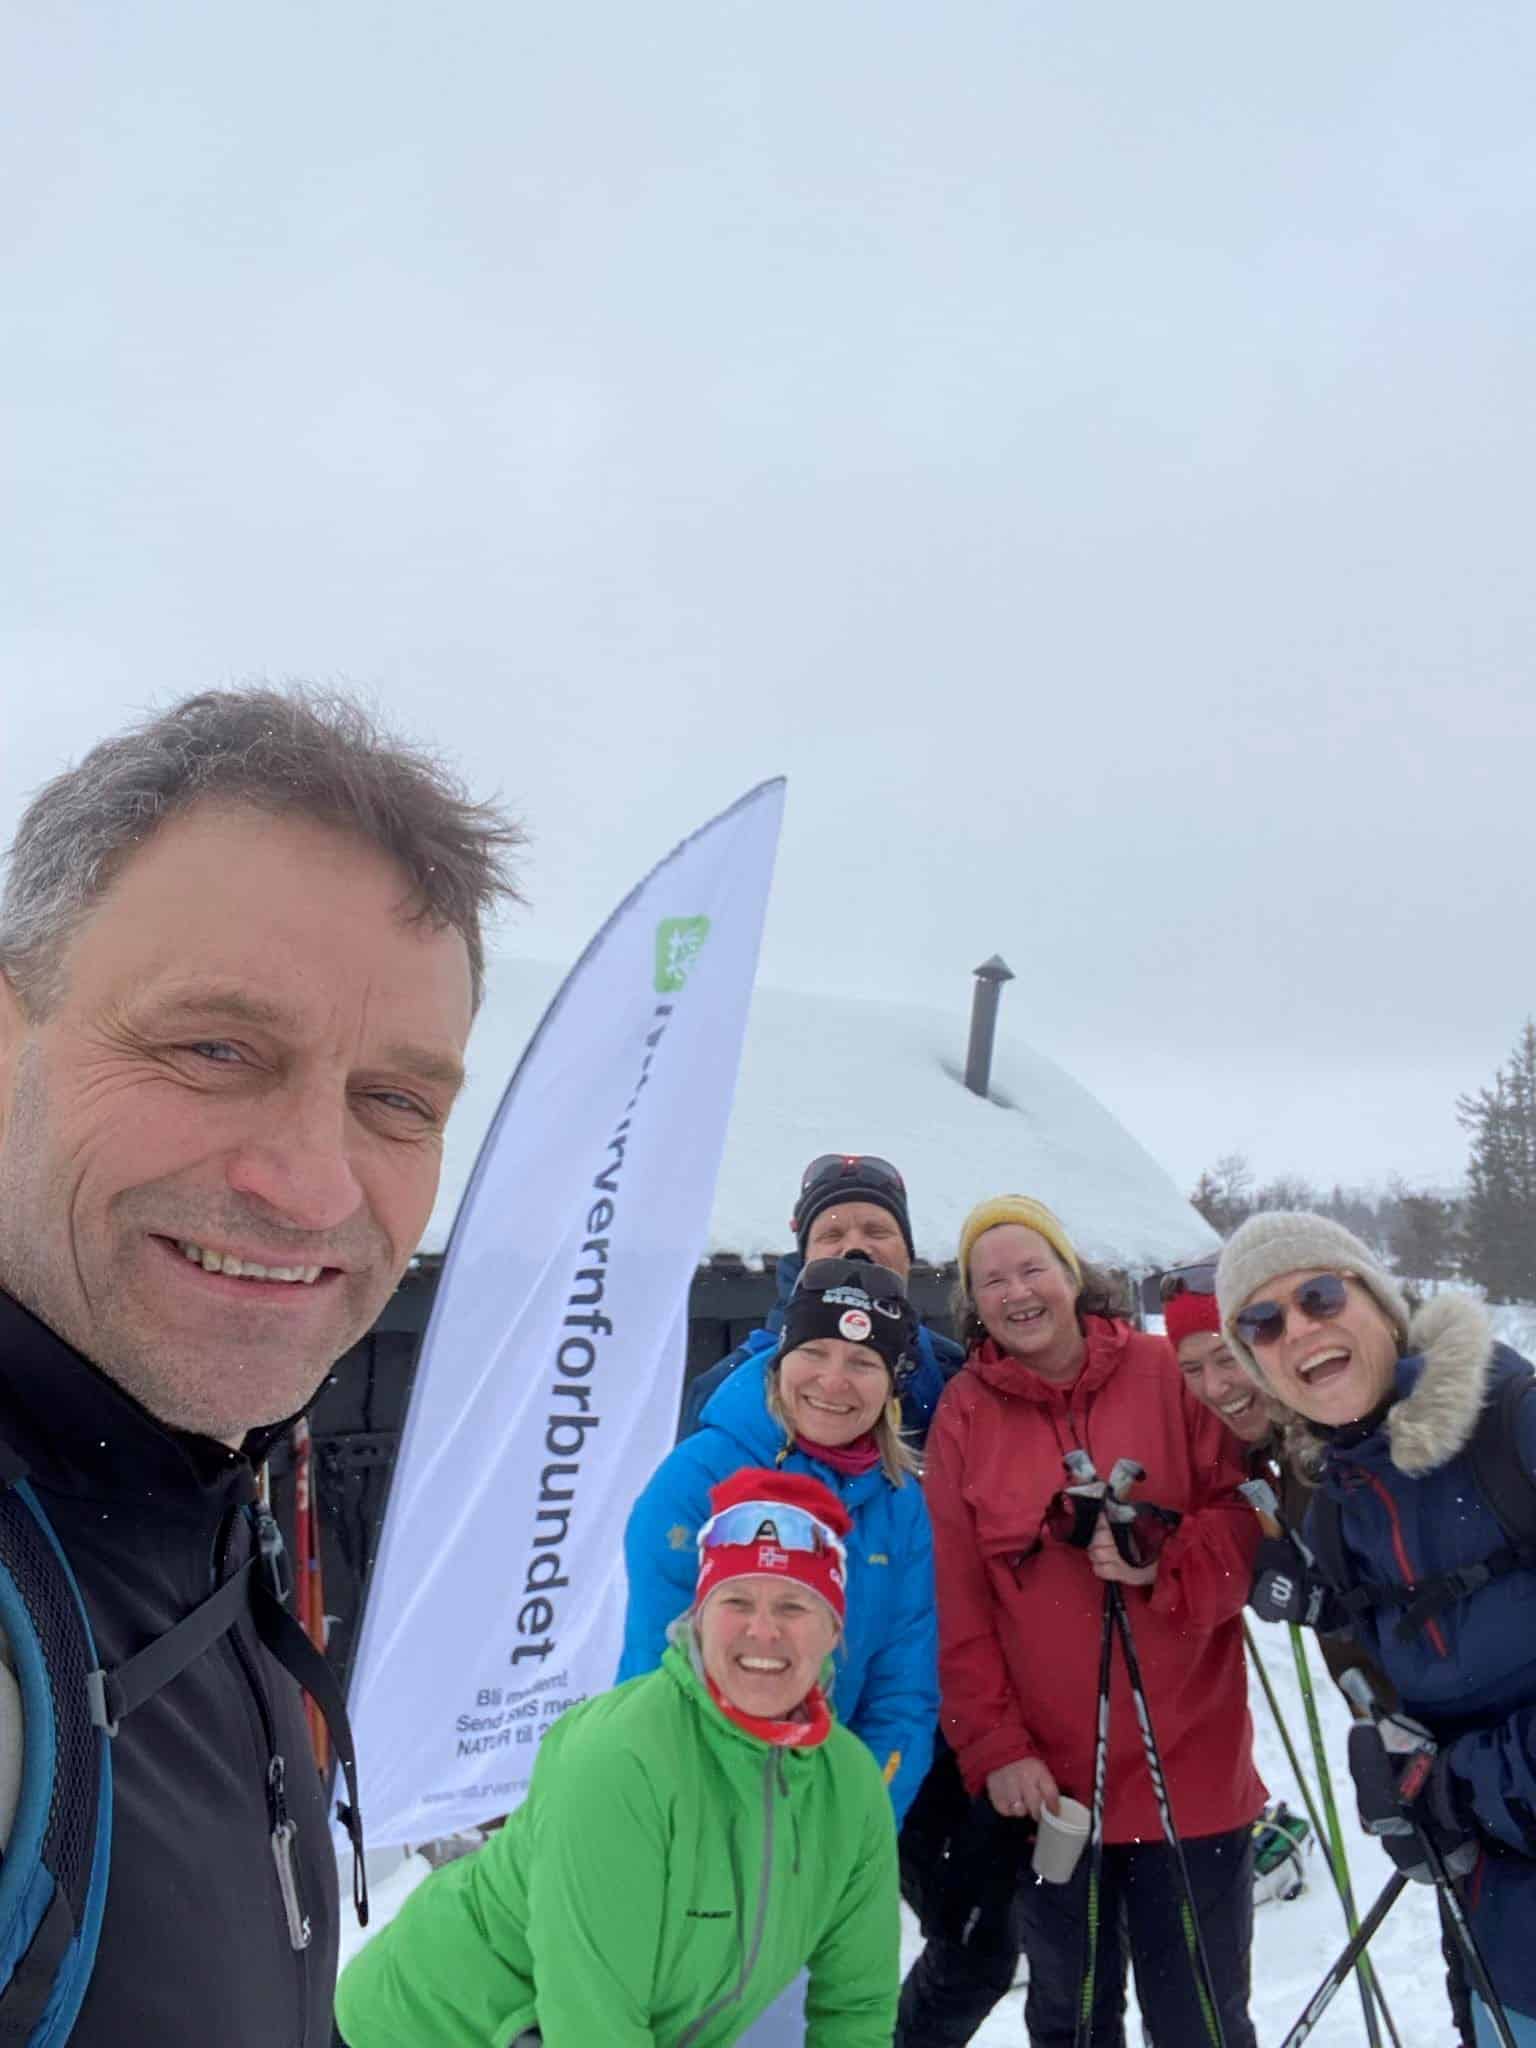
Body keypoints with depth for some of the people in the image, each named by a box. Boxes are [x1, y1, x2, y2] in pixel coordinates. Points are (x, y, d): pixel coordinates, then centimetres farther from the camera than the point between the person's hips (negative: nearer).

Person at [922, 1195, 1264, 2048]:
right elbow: (956, 1602, -1)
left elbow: (1247, 1516, -2)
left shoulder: (1167, 1375, -5)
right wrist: (994, 1748, -7)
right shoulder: (962, 1415, -1)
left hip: (1189, 1766, -1)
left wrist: (1165, 1564, -20)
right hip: (1044, 1776, 2)